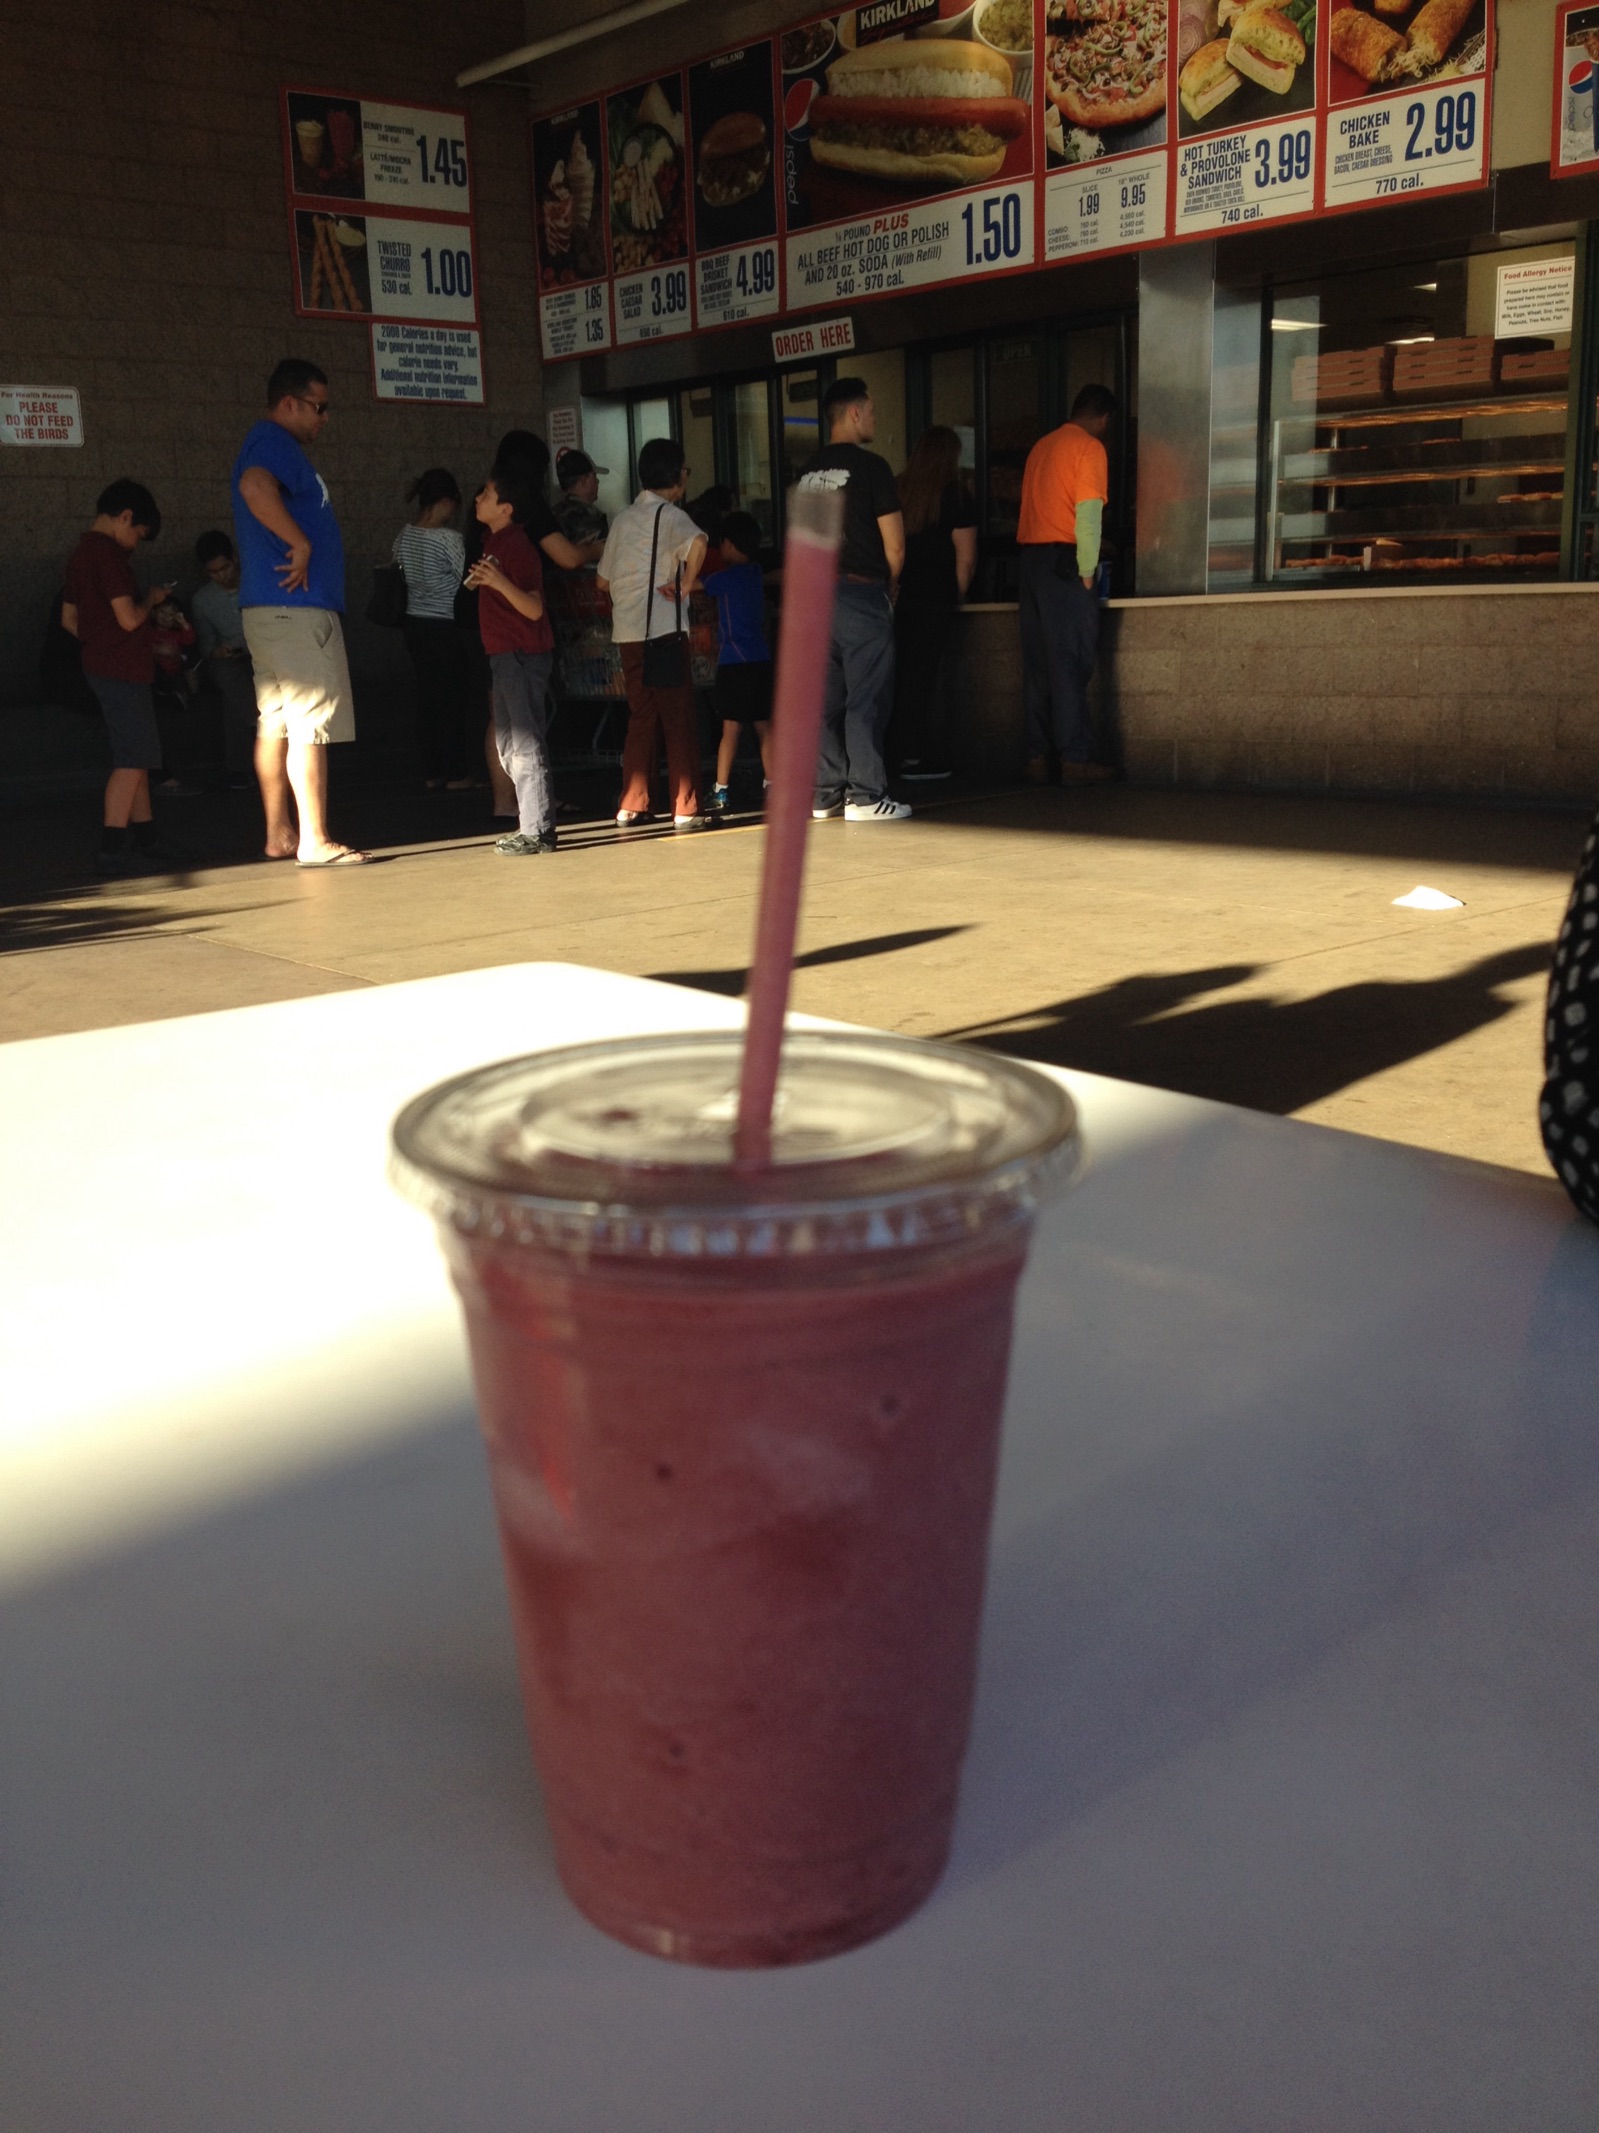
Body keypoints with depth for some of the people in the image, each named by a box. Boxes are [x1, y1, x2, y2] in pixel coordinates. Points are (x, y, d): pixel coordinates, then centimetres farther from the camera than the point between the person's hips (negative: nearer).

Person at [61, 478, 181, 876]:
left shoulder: (80, 554, 15)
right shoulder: (109, 553, -15)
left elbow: (69, 619, 20)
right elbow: (128, 617, -20)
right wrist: (152, 599, -3)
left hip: (102, 666, 10)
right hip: (122, 669, -10)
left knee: (136, 757, 15)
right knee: (133, 759, -9)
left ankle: (144, 836, 22)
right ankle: (111, 849, -11)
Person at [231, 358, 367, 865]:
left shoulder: (273, 445, 22)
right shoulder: (274, 443, -12)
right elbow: (255, 486, -33)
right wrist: (301, 543, -26)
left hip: (271, 609, 11)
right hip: (294, 608, -11)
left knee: (276, 722, 11)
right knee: (311, 724, -10)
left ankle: (279, 835, 17)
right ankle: (315, 841, -9)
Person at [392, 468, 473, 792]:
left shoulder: (404, 536, 4)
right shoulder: (449, 539, -15)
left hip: (415, 623, 7)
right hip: (446, 626, -7)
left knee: (428, 698, 12)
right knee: (453, 699, 1)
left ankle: (432, 773, 15)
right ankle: (456, 774, 5)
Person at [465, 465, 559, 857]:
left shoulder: (517, 546, -16)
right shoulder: (493, 540, 13)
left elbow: (533, 608, -24)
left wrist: (500, 582, -35)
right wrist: (481, 580, 26)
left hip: (523, 656, -11)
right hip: (505, 655, 11)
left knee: (525, 744, -9)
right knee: (510, 745, 15)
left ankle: (538, 832, -7)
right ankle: (531, 824, 22)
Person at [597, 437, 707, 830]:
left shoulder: (623, 517, 16)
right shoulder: (669, 513, -5)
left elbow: (603, 580, 20)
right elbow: (697, 543, -27)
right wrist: (686, 585, -15)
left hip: (627, 632, 7)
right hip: (664, 629, -7)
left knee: (641, 718, 14)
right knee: (679, 719, -1)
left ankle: (631, 807, 13)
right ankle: (686, 808, -2)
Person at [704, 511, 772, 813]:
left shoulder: (728, 577, -8)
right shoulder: (755, 573, 12)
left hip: (735, 661, -7)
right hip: (762, 659, 7)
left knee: (731, 728, -7)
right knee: (764, 727, 9)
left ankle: (721, 791, -6)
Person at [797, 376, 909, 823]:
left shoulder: (809, 472, 13)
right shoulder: (869, 466, -6)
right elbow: (894, 543, -8)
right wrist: (891, 586, 10)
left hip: (817, 595, 6)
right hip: (861, 594, -6)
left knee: (826, 700, 9)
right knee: (867, 699, -3)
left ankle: (825, 794, 11)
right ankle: (865, 796, -3)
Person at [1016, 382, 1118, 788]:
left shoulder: (1041, 446, 19)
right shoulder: (1089, 448, -3)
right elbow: (1088, 513, -11)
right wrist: (1087, 572, -7)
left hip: (1028, 554, 7)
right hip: (1062, 557, -7)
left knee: (1038, 663, 7)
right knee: (1071, 660, -8)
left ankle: (1038, 758, 7)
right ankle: (1074, 759, -10)